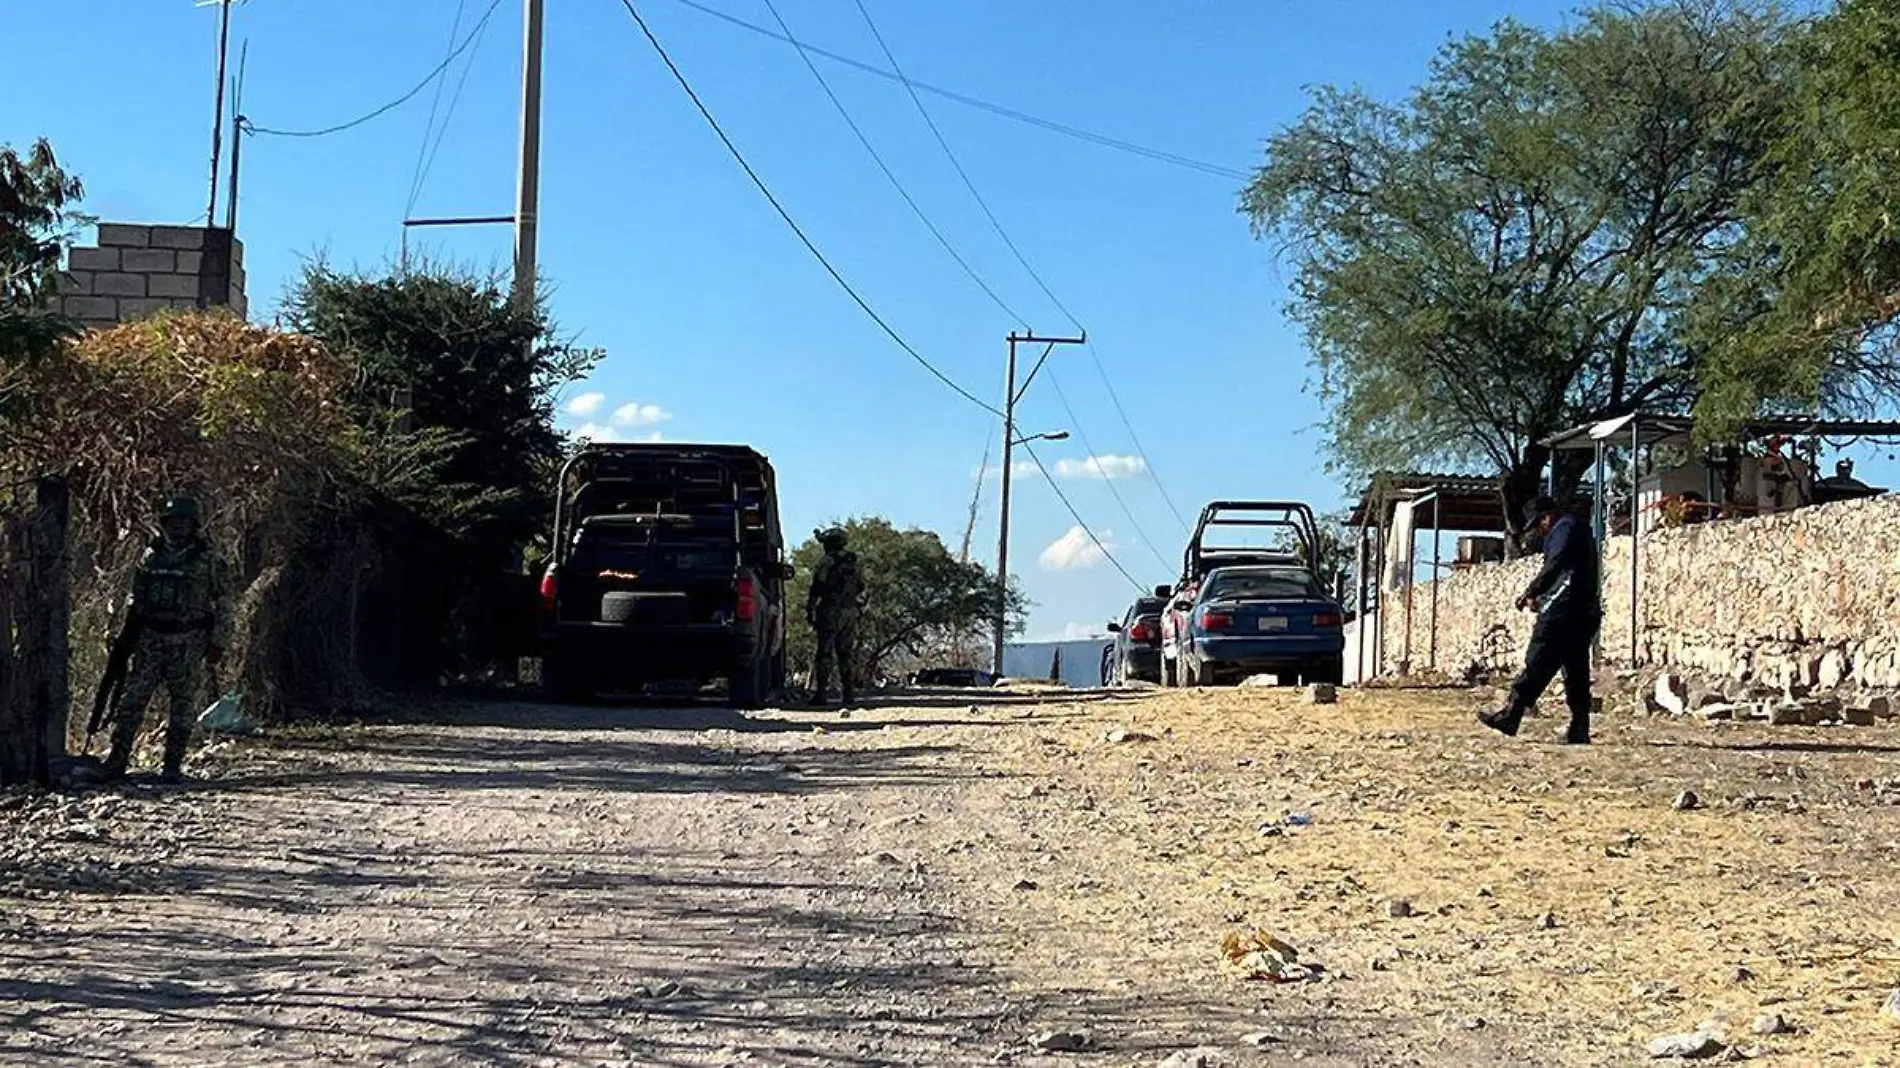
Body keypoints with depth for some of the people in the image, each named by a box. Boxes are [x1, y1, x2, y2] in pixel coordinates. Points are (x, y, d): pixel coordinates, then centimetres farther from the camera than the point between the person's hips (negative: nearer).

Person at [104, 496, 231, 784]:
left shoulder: (208, 559, -1)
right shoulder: (152, 556, 10)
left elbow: (223, 604, 0)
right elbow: (136, 598, 18)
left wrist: (217, 643, -5)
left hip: (188, 641, -3)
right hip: (150, 638, 3)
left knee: (184, 705, 0)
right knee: (132, 699, -1)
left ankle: (173, 765, 6)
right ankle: (117, 760, 3)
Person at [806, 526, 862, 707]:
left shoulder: (827, 562, -8)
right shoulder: (852, 562, 12)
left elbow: (816, 588, -10)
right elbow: (859, 587, 17)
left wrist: (809, 611, -4)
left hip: (831, 612, -6)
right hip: (850, 611, 6)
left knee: (825, 653, -6)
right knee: (844, 653, 12)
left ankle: (820, 693, -11)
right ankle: (847, 694, 10)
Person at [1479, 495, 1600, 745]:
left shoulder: (1564, 528, -1)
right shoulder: (1583, 531, 28)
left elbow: (1555, 564, -13)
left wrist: (1532, 592, -8)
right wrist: (1541, 597, 19)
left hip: (1562, 608, -10)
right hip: (1585, 613, 10)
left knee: (1537, 662, -13)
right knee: (1576, 670, 6)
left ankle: (1510, 716, -18)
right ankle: (1579, 730, 2)